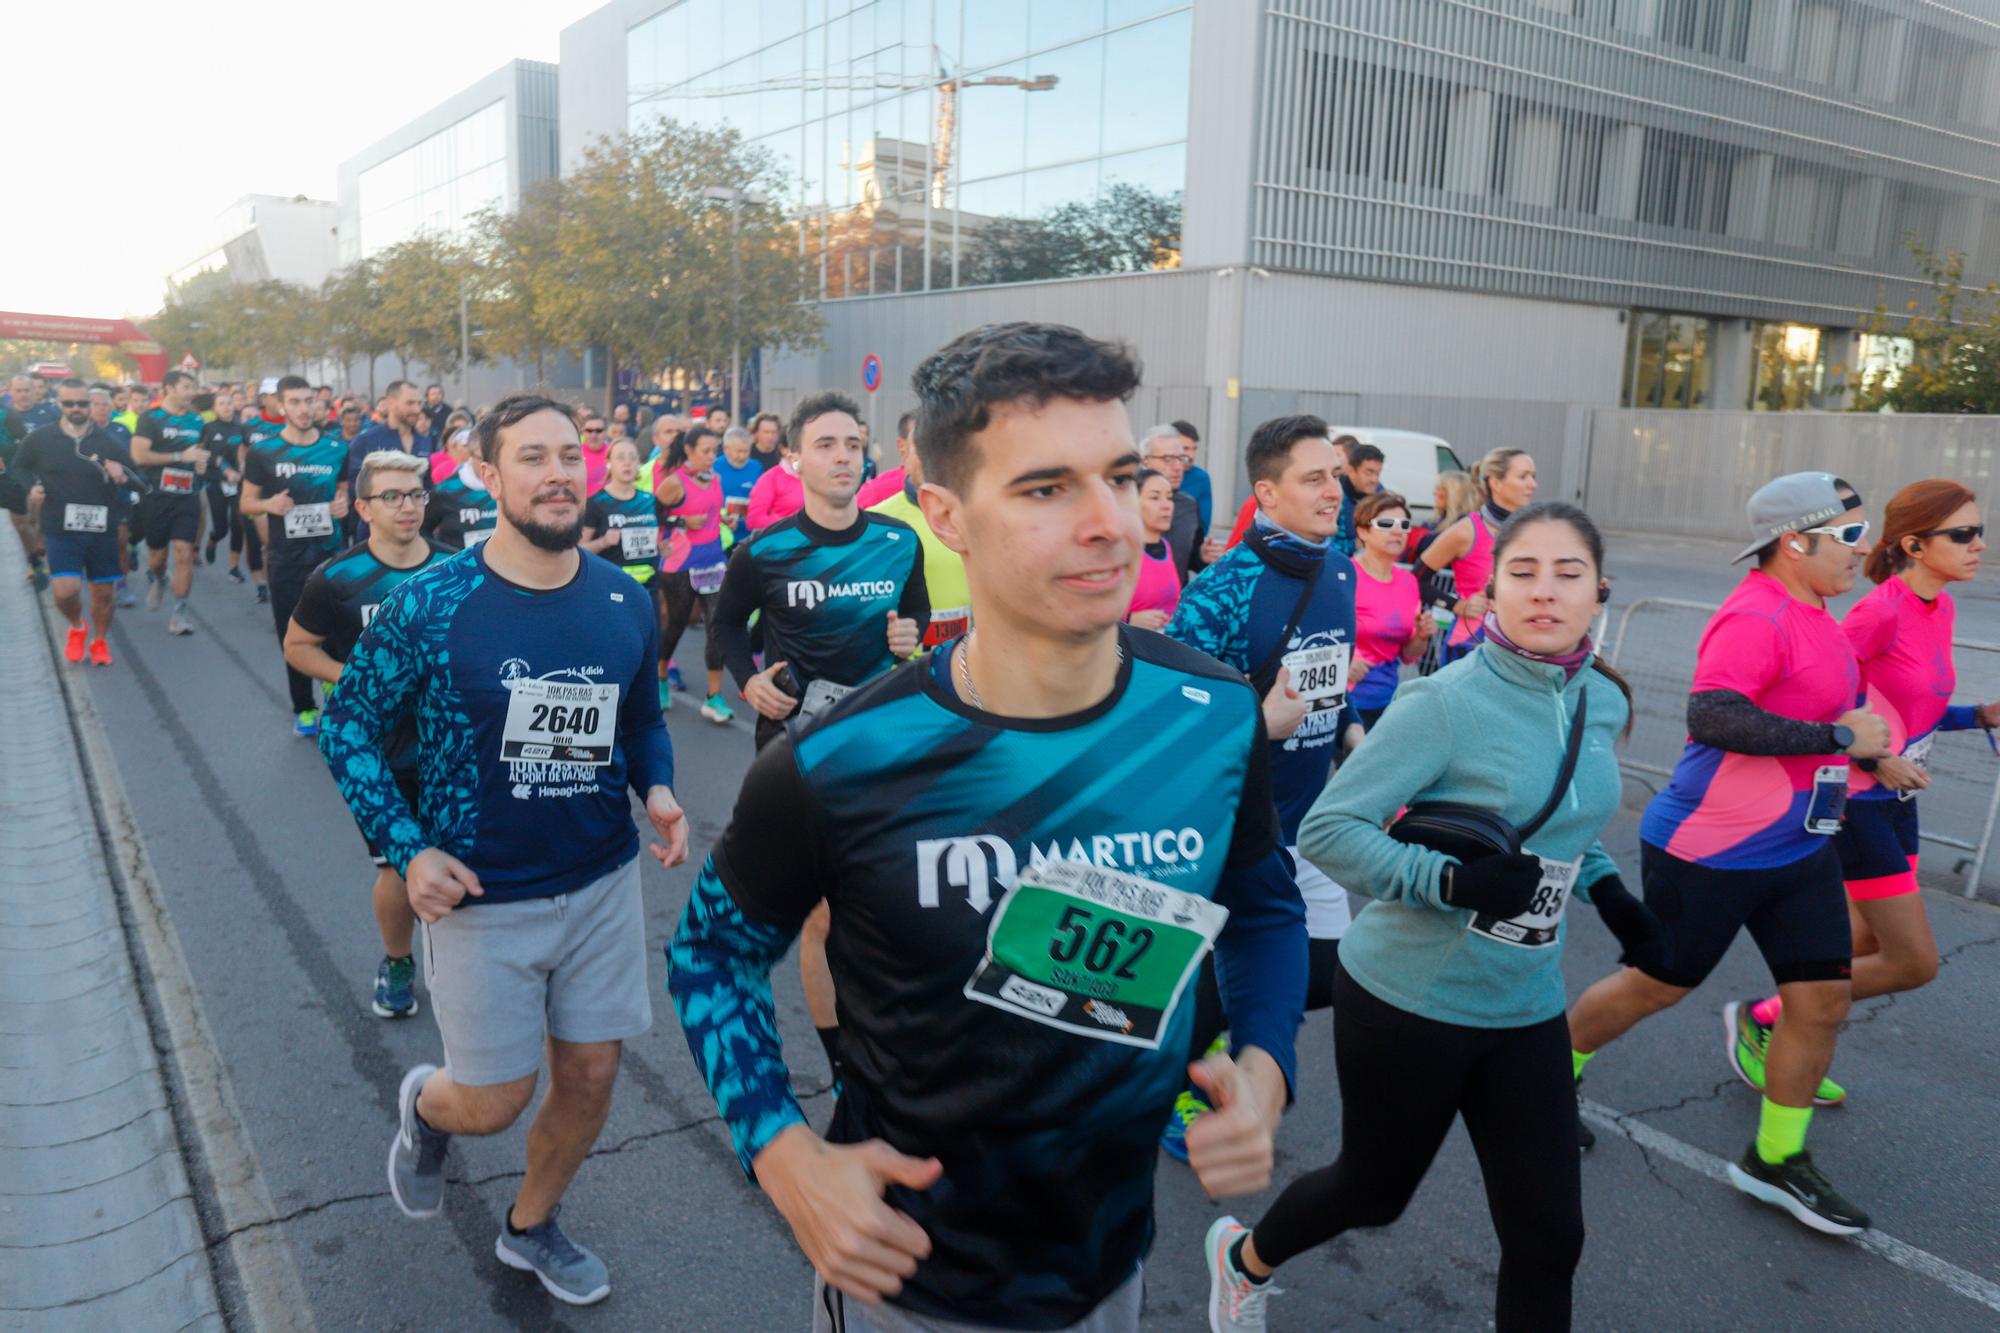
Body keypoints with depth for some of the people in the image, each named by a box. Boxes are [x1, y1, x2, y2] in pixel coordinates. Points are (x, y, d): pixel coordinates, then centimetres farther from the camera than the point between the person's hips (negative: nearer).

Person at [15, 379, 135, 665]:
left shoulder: (110, 441, -1)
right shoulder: (39, 439, 0)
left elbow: (135, 478, 6)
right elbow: (19, 467, 17)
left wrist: (122, 476, -16)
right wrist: (31, 489, -2)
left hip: (102, 530, 1)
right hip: (61, 531, -1)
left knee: (102, 592, 9)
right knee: (66, 591, -13)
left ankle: (100, 641, 31)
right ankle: (76, 628, 18)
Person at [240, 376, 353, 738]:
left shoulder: (336, 449, 3)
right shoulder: (263, 452, -3)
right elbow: (247, 503, 4)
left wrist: (343, 504, -6)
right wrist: (269, 504, -18)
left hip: (329, 554, 1)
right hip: (285, 559, -1)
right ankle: (303, 708, 21)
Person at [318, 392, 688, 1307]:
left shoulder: (626, 605, -3)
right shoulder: (431, 604, -13)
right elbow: (349, 725, -3)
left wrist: (656, 790, -9)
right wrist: (407, 851, -12)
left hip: (604, 885, 4)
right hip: (480, 898, -3)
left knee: (590, 1079, 13)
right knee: (495, 1102, 7)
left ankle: (531, 1226, 43)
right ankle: (426, 1105, 46)